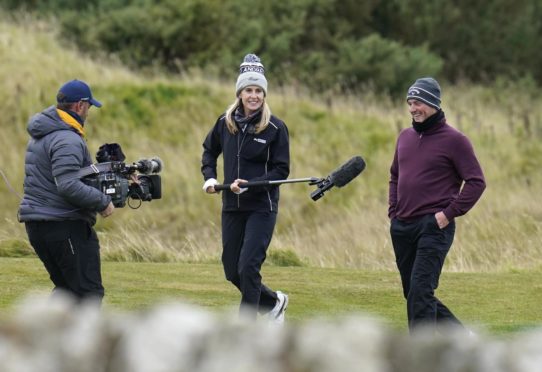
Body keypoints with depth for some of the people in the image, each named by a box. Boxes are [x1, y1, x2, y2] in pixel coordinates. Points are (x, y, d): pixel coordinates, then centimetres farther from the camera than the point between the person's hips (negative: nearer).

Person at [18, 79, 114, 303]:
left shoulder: (40, 135, 17)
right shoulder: (67, 140, -16)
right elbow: (68, 186, -27)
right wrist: (102, 202, -16)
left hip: (36, 225, 10)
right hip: (63, 226, -10)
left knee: (66, 287, 19)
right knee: (88, 292, -4)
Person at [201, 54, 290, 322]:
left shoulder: (275, 127, -9)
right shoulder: (226, 122, 3)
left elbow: (281, 170, -9)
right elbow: (209, 150, 22)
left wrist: (251, 185, -21)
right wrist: (209, 177, 6)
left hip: (262, 207, -5)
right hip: (231, 207, 5)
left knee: (248, 267, -14)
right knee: (232, 272, 8)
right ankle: (274, 302, 34)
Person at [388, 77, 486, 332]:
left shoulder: (454, 140, -5)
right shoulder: (405, 137, 14)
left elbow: (476, 182, -8)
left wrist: (449, 213, -13)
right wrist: (393, 210, 14)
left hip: (433, 227, -7)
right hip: (402, 227, 7)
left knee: (420, 291, -16)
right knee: (414, 294, 10)